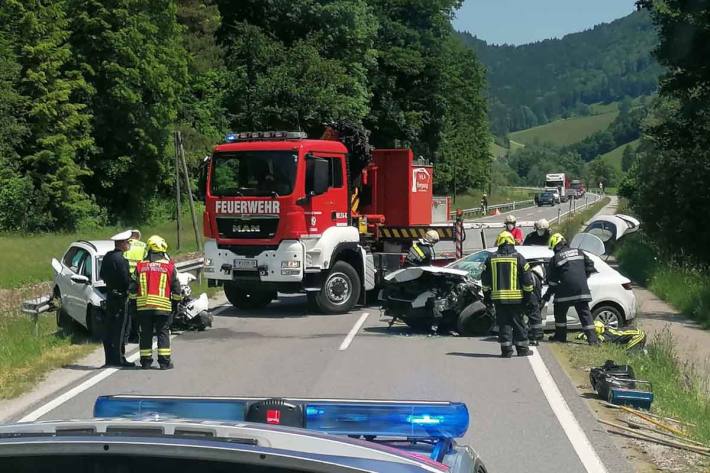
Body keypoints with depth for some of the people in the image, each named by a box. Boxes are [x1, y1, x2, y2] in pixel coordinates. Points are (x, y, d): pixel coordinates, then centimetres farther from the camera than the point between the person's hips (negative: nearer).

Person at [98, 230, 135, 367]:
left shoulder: (107, 256, 9)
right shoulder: (121, 260, -19)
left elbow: (102, 275, 18)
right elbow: (126, 280, -20)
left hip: (110, 296, 9)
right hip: (120, 297, -9)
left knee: (109, 329, 11)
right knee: (120, 329, -4)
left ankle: (110, 358, 16)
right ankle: (118, 358, -2)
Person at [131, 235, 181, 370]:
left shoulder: (140, 266, 4)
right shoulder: (169, 266, -1)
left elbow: (133, 288, 7)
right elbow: (176, 288, 4)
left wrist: (134, 301, 19)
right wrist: (176, 302, 17)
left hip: (143, 306, 2)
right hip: (163, 306, -2)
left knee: (145, 333, 9)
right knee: (163, 333, 4)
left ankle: (145, 361, 12)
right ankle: (164, 361, 0)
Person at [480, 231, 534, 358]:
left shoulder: (491, 258, 4)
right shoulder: (518, 257, -2)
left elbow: (485, 279, 8)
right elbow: (527, 278, -2)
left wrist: (487, 295, 17)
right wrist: (528, 294, 7)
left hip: (498, 297, 1)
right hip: (516, 298, -1)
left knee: (503, 323, 5)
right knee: (518, 323, 7)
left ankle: (506, 350, 2)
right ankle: (522, 349, 12)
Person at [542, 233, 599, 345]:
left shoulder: (555, 258, 0)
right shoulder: (578, 252, 11)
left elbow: (552, 280, 2)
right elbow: (590, 266, 13)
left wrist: (548, 295, 13)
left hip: (565, 290, -3)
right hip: (582, 289, 4)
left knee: (560, 312, 15)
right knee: (585, 313, 5)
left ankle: (560, 336, 21)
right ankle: (592, 338, -2)